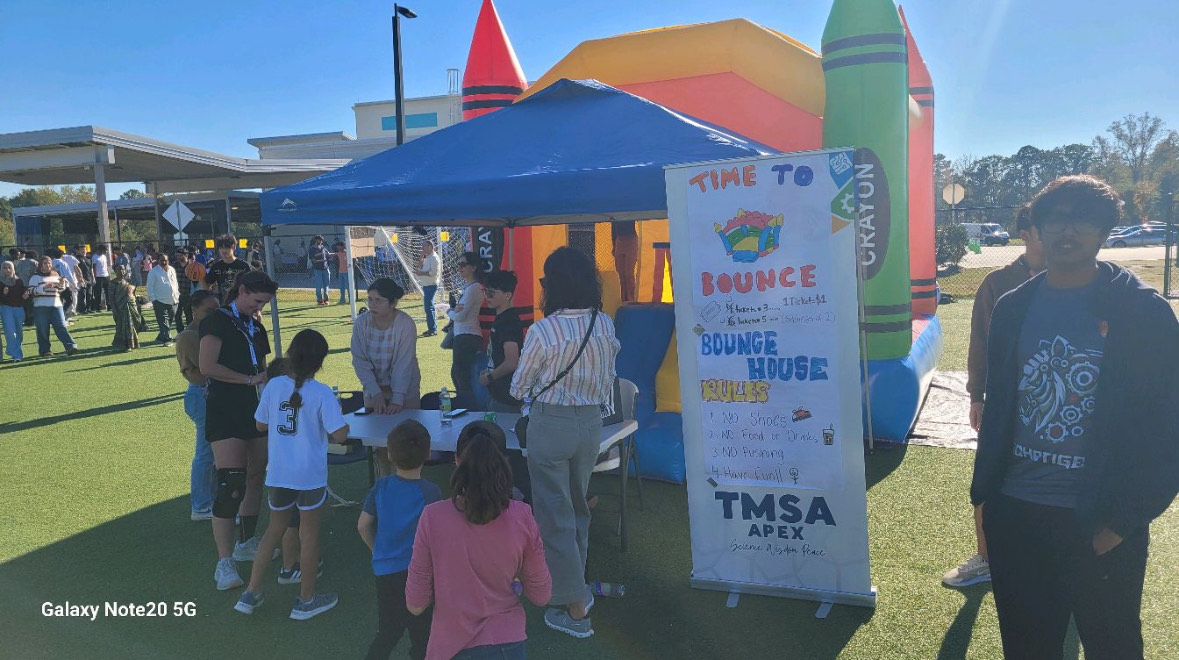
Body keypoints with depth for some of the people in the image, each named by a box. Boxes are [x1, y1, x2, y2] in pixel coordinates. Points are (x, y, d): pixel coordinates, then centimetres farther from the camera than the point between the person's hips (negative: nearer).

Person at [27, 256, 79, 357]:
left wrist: (62, 283, 2)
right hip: (41, 306, -3)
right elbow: (31, 290, -8)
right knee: (43, 330, 1)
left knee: (61, 326, -7)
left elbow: (61, 290, 24)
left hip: (56, 305, 3)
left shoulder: (56, 275, 16)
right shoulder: (35, 277, 2)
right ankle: (44, 351, 8)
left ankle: (70, 346, -17)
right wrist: (44, 287, -22)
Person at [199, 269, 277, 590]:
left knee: (255, 477, 12)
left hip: (254, 407, 8)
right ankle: (224, 562, -11)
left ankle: (246, 543, 27)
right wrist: (249, 379, -11)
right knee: (230, 483, -14)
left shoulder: (255, 326, 16)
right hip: (224, 407, -8)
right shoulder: (218, 320, -7)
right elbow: (207, 366, -18)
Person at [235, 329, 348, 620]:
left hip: (278, 473, 4)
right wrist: (342, 423, 2)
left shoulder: (273, 386, -5)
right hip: (310, 475, -4)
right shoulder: (322, 393, -16)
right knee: (309, 532, 10)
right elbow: (339, 435, -18)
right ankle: (306, 601, 23)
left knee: (275, 528, 21)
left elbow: (260, 425, 6)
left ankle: (251, 593, 26)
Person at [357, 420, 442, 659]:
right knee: (421, 635, 12)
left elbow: (363, 526, 2)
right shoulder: (431, 492, -17)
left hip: (385, 570, 4)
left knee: (388, 632, 20)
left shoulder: (381, 487, -5)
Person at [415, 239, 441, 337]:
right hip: (426, 285, 11)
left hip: (431, 285, -11)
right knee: (429, 307, 15)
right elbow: (419, 268, 17)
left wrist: (422, 273, -16)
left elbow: (434, 272, -22)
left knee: (428, 307, -11)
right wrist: (422, 258, 7)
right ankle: (433, 328, 22)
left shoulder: (434, 258, -13)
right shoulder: (427, 258, 17)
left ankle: (432, 329, -9)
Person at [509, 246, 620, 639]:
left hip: (551, 425, -5)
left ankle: (575, 609, 12)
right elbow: (607, 377, 6)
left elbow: (519, 388, -6)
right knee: (578, 509, 23)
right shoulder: (605, 325, -5)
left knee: (555, 515, 7)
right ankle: (576, 586, 38)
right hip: (591, 422, 5)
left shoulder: (543, 331, -19)